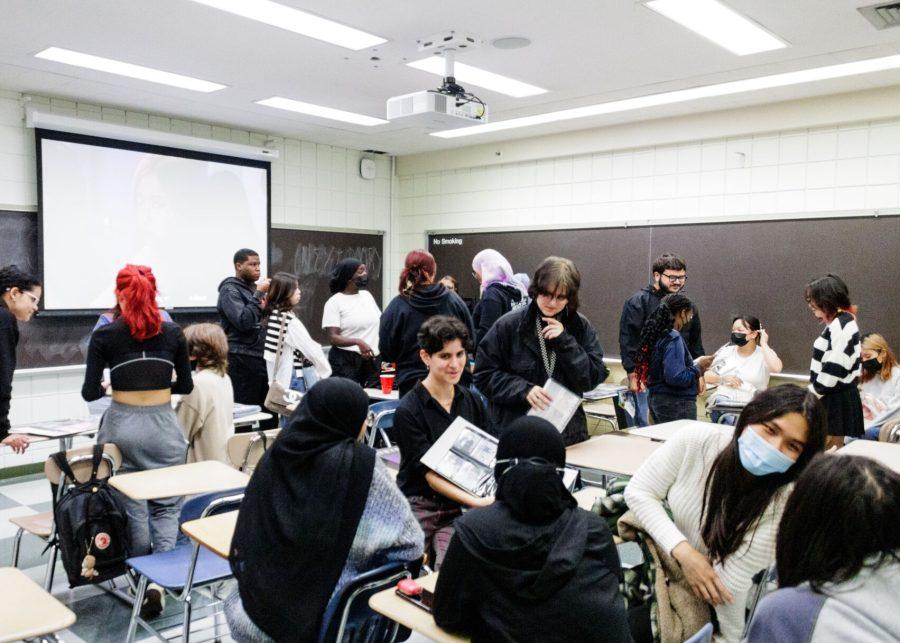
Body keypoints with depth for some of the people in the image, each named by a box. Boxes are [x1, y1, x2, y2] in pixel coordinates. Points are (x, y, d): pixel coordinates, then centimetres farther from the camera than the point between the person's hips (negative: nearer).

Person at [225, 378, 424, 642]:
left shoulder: (279, 452, -4)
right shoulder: (359, 462, -18)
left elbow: (247, 535, 5)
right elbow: (410, 541, -12)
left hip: (260, 603, 5)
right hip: (324, 610, -5)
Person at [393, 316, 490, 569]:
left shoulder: (472, 402, 8)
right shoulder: (407, 411, -10)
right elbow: (430, 473, -12)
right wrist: (476, 502, -24)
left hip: (460, 509, 3)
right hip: (419, 507, -3)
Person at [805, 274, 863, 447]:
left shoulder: (841, 326, -16)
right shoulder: (838, 324, 15)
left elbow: (834, 370, -20)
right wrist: (812, 392, 12)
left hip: (836, 401, -10)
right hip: (833, 399, 10)